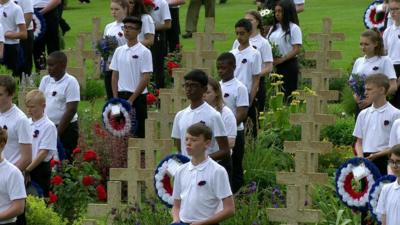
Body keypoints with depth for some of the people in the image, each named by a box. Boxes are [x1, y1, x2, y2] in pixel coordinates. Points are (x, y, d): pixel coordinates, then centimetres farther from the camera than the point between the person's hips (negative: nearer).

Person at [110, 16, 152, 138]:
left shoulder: (144, 52, -7)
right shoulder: (119, 51, 9)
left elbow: (146, 78, -11)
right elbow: (115, 76, 12)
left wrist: (131, 99, -13)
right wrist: (116, 98, 1)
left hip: (137, 97, -5)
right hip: (121, 95, 5)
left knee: (137, 132, -3)